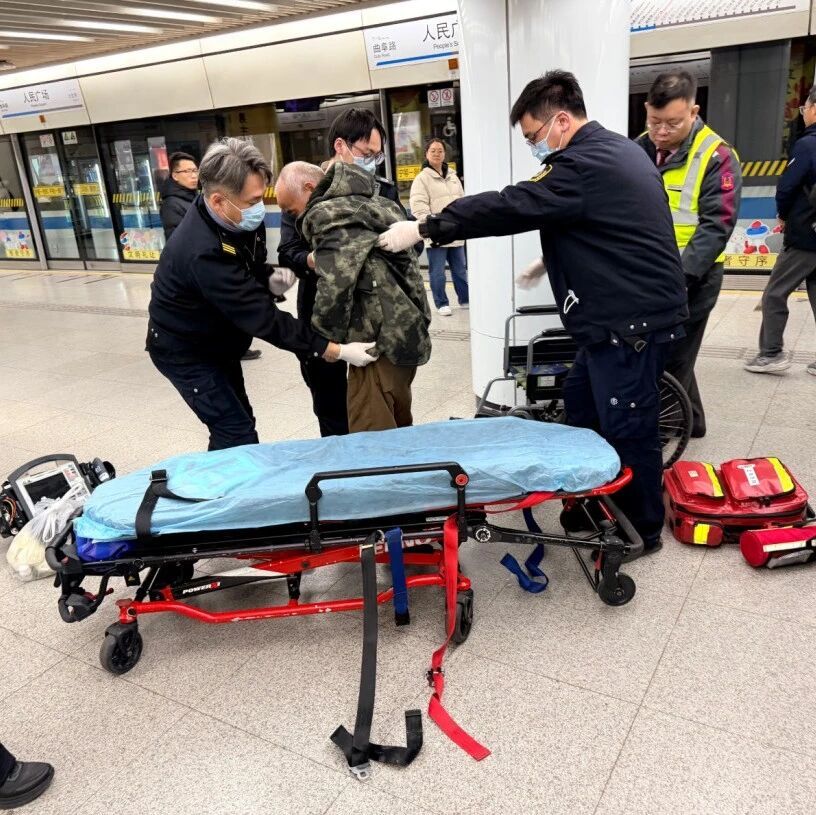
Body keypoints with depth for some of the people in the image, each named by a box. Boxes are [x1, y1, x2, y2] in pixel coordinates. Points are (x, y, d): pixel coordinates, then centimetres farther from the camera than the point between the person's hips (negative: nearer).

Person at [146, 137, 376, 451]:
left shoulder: (239, 219, -11)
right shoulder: (203, 252, -37)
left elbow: (249, 266, 10)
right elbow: (262, 317, -37)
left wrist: (270, 278, -15)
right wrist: (335, 351, -36)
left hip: (218, 343, 8)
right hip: (186, 351, -8)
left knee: (232, 429, 16)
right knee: (238, 437, -9)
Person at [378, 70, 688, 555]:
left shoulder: (584, 165, -20)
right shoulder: (617, 152, 14)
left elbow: (508, 207, -23)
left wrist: (423, 230, -17)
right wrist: (554, 260, 20)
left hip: (632, 320, -11)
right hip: (629, 312, 11)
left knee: (627, 429, 2)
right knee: (581, 404, 20)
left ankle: (642, 530, 20)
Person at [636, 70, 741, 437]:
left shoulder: (717, 157, -9)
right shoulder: (638, 150, 7)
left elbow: (716, 226, -16)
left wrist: (680, 275, -27)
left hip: (691, 276, -6)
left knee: (670, 359, -1)